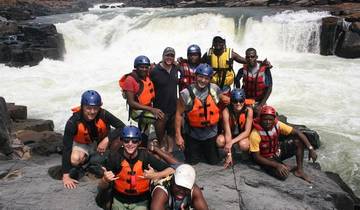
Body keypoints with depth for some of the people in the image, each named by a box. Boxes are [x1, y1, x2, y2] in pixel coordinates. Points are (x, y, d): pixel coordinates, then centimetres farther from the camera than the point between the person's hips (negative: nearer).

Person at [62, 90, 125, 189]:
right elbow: (67, 148, -28)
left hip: (100, 143, 3)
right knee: (75, 159, -35)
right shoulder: (73, 122, -30)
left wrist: (107, 139, -36)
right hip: (82, 145, -3)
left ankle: (95, 161, -1)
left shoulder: (103, 114, -28)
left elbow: (122, 127, -22)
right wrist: (65, 176, -29)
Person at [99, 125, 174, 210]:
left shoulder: (145, 156, -16)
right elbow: (102, 187, -9)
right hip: (119, 201, 1)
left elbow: (171, 170, -15)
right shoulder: (115, 156, -15)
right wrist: (105, 180, -32)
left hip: (140, 201, -1)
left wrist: (155, 175, -32)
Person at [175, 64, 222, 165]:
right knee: (192, 161, 9)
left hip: (211, 133, 2)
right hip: (193, 134, -2)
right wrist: (178, 136, -13)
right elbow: (179, 114, -13)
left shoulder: (215, 89, -12)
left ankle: (205, 150, 45)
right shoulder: (186, 93, -18)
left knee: (213, 161, 13)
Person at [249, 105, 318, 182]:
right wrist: (277, 165, -29)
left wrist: (311, 148, -22)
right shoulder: (255, 134, -28)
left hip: (278, 150, 5)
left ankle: (299, 170, -3)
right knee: (283, 175, -29)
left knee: (299, 141, -13)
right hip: (267, 159, -5)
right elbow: (257, 157, -23)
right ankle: (287, 168, 8)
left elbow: (297, 133, -13)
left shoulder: (277, 125, -16)